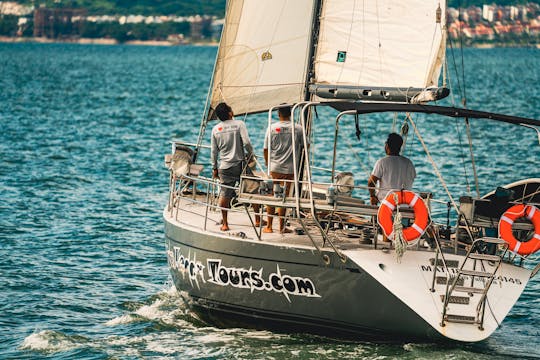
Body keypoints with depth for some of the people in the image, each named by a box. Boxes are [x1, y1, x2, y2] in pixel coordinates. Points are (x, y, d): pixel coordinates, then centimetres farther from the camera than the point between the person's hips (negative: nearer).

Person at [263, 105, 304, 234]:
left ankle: (269, 226, 10)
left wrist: (267, 162, 17)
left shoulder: (272, 128, -3)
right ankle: (282, 227, 7)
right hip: (290, 168, 0)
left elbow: (266, 149, 0)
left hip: (274, 167, 0)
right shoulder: (298, 129, -3)